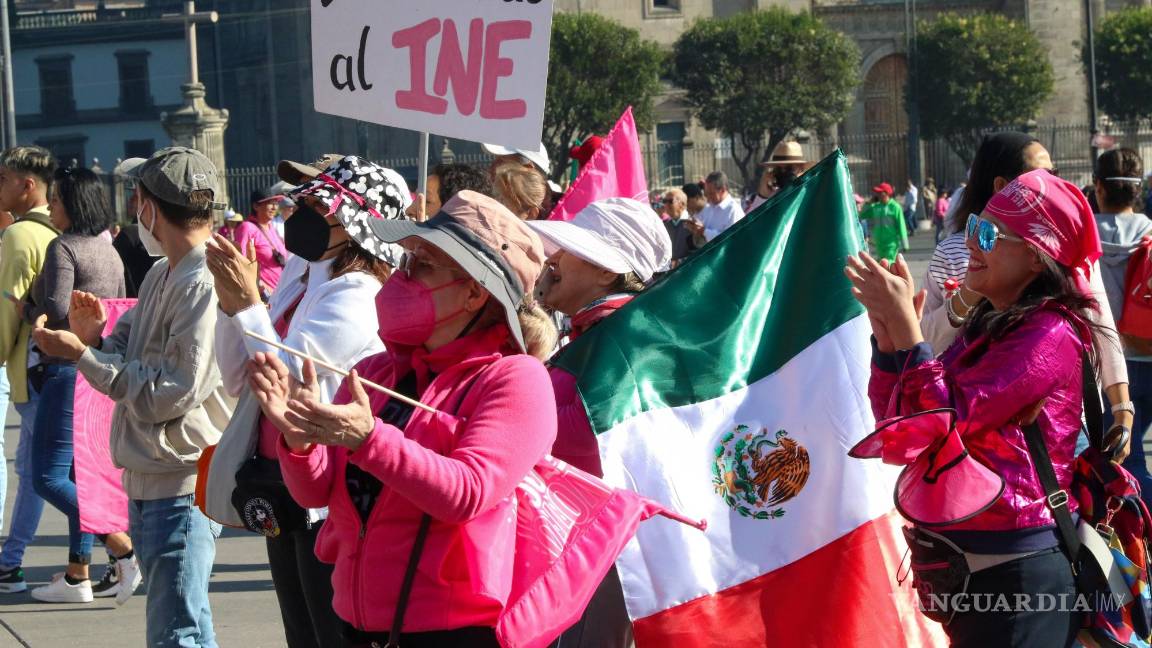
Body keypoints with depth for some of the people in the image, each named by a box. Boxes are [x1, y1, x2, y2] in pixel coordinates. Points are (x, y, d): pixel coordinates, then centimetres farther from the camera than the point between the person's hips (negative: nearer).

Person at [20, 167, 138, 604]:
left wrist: (26, 308, -1)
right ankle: (77, 575, 16)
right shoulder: (109, 251, 15)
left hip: (69, 369, -9)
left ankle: (123, 550, -15)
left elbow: (56, 310, -20)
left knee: (48, 477, -7)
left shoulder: (63, 247, -12)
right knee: (80, 474, 13)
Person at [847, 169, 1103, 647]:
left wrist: (905, 323, -21)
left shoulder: (1050, 335, -16)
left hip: (1018, 571, -9)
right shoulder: (987, 326, 11)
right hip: (967, 565, 9)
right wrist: (886, 327, -3)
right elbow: (896, 422, 9)